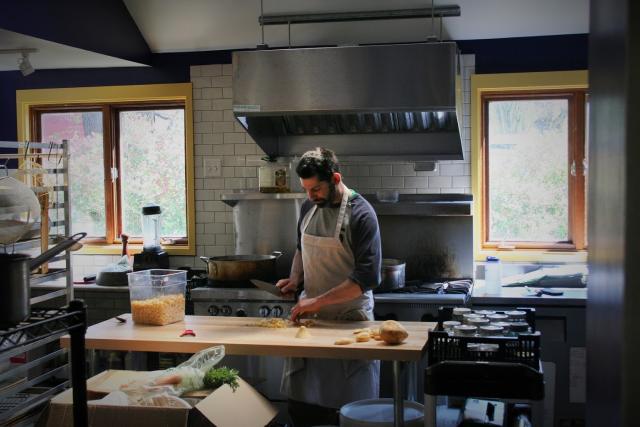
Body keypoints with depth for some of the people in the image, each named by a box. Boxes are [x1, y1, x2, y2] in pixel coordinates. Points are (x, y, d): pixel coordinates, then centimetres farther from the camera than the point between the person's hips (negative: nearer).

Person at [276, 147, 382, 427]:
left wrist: (318, 301, -24)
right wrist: (294, 279, 4)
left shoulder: (360, 214, -15)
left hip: (349, 318, -6)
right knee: (300, 403, 10)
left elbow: (367, 277, -21)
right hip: (310, 312, 6)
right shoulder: (309, 207, 5)